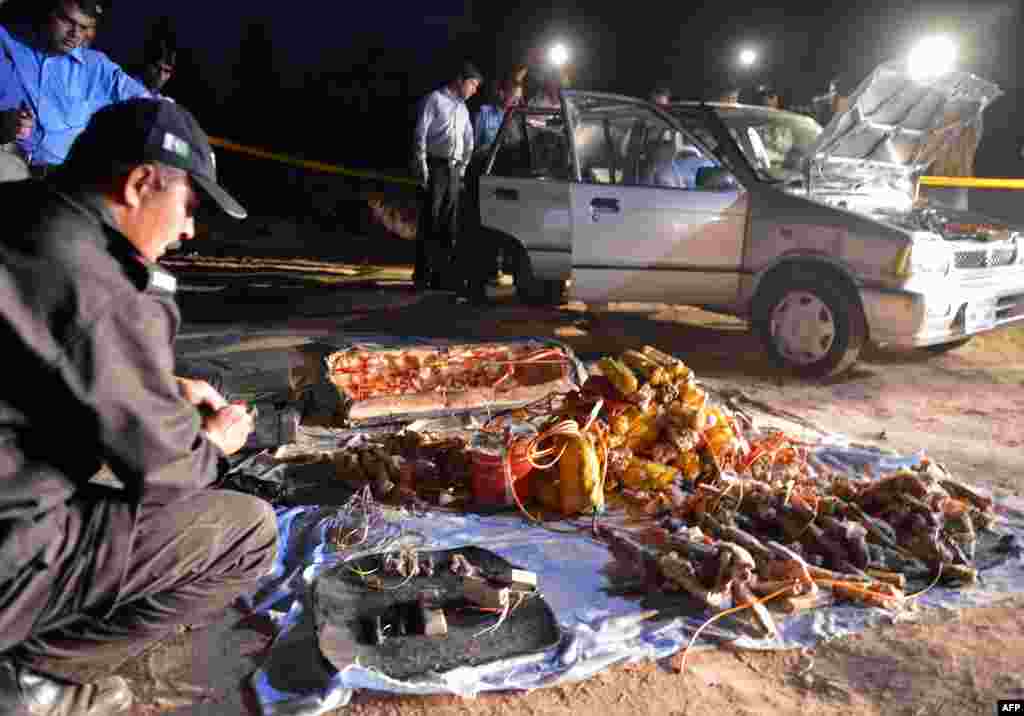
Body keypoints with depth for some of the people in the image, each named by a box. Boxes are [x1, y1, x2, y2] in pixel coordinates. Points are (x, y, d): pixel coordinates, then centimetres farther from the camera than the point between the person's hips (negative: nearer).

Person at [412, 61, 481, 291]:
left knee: (449, 225, 3)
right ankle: (422, 275, -6)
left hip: (453, 169, 7)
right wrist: (422, 165, -14)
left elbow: (468, 143, 26)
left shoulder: (463, 108, 21)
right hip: (435, 166, -7)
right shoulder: (435, 99, 0)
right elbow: (420, 133, -7)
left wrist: (462, 168, 16)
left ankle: (442, 276, 6)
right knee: (430, 222, -9)